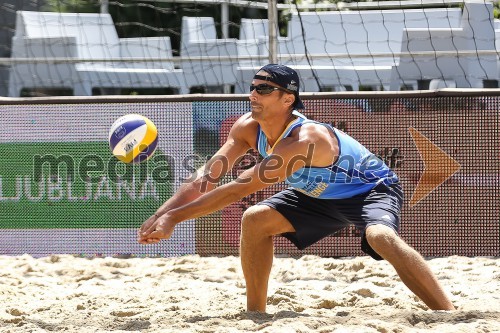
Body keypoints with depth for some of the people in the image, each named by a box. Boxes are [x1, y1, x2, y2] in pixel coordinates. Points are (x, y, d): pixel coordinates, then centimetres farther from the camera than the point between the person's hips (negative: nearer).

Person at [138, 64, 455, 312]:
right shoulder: (249, 128, -15)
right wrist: (161, 215, -28)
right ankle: (255, 312, 6)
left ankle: (452, 318, -38)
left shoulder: (306, 140, -38)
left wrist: (175, 216, -38)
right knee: (255, 219, -7)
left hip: (372, 190, -8)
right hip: (320, 195, 8)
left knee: (381, 236, -37)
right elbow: (206, 178, -15)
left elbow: (238, 190, -39)